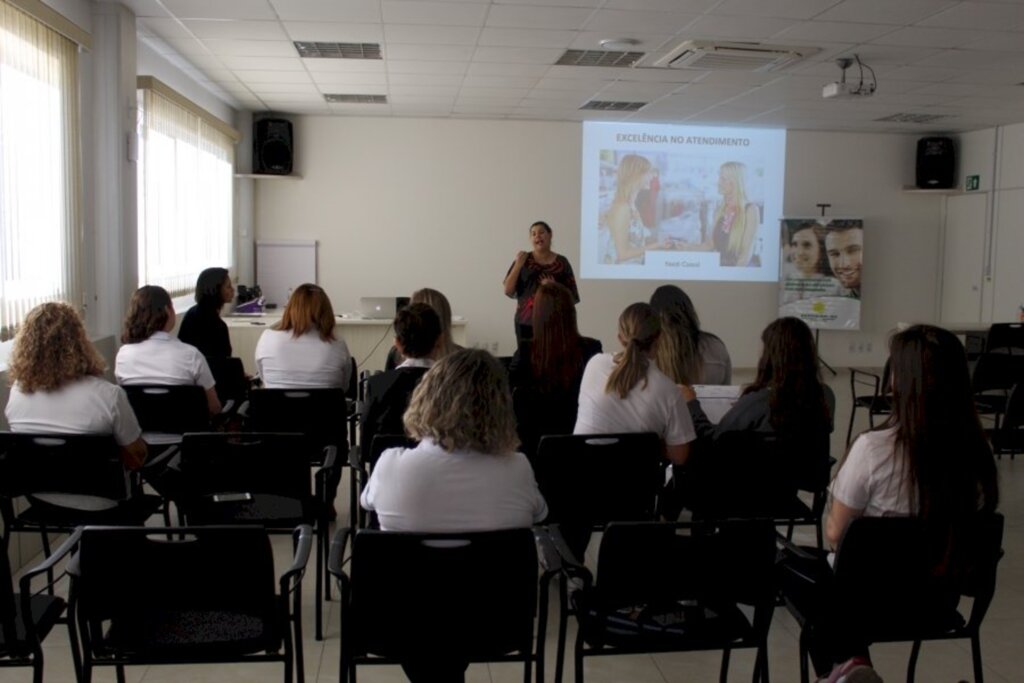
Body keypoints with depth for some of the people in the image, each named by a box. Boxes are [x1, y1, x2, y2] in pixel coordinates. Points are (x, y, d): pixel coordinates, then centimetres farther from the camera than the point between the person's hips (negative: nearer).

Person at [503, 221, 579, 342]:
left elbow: (571, 296, 6)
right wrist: (518, 265, -10)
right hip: (526, 322, 0)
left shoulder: (561, 262, 3)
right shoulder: (524, 260, 4)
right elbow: (508, 291, -1)